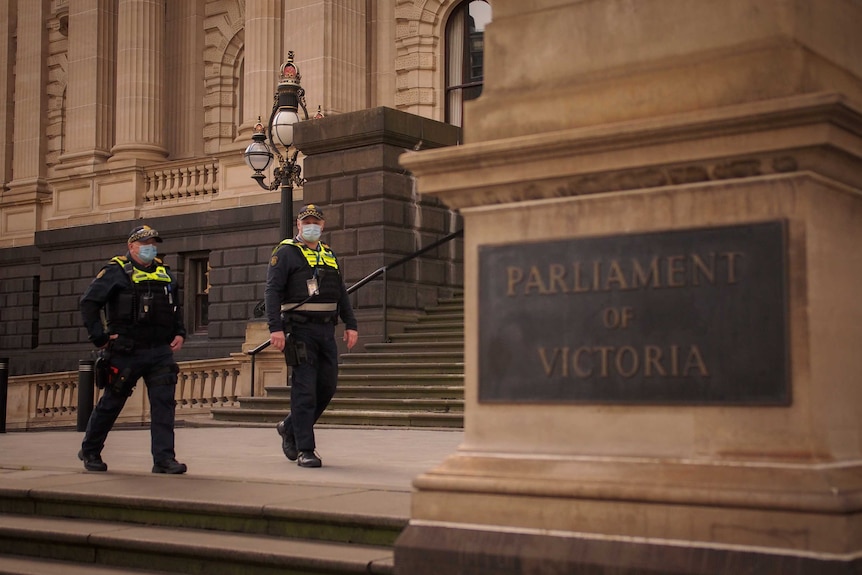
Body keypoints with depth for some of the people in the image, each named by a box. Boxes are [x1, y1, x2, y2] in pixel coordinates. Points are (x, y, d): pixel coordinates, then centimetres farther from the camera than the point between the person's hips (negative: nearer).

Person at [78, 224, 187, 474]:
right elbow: (89, 302, -9)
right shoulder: (116, 271, -3)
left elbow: (175, 307, 27)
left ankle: (164, 458, -4)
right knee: (111, 402, 7)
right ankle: (89, 451, 26)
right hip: (126, 351, -4)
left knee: (164, 402, -5)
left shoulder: (165, 273, 15)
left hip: (160, 352, 5)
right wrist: (99, 336, -13)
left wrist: (179, 333, 12)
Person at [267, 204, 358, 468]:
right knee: (305, 389, -6)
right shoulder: (286, 252, -2)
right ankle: (305, 450, -1)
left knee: (327, 386, 7)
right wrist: (275, 328, -19)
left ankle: (290, 427, 27)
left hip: (326, 330, 7)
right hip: (300, 329, -6)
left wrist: (351, 324, 11)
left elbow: (341, 293, 21)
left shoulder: (329, 254, 18)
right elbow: (272, 291, -9)